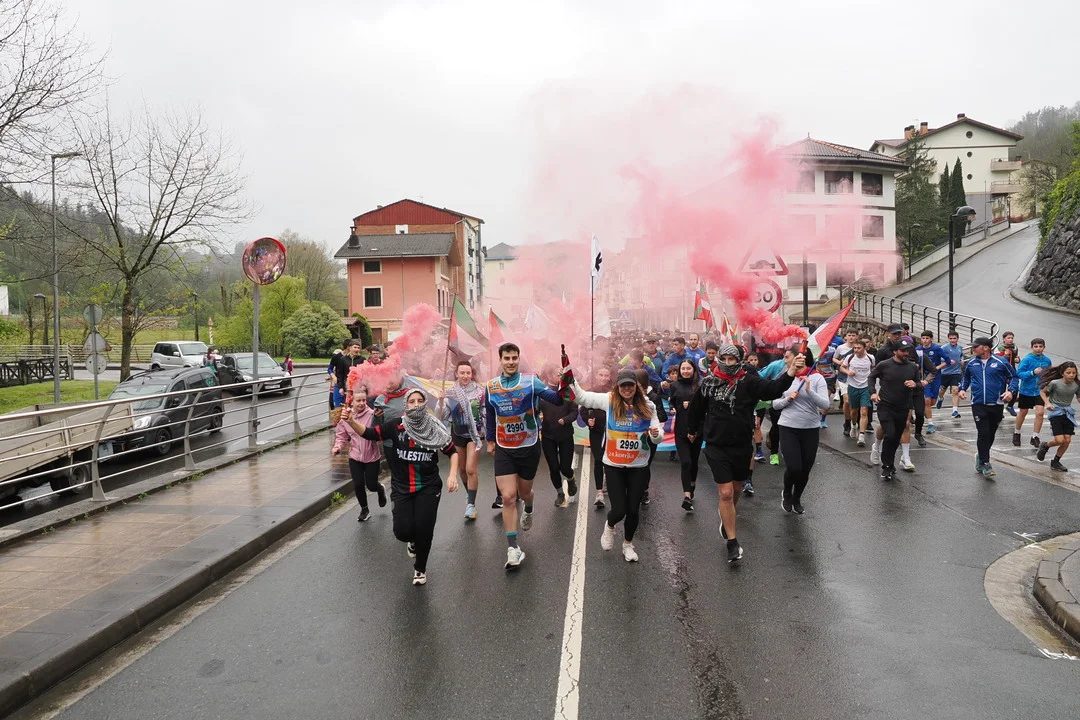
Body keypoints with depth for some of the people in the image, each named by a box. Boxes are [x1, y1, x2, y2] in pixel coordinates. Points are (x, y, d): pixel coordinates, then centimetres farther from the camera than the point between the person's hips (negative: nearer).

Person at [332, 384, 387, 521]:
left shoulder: (372, 414, -16)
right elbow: (341, 436, 5)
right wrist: (338, 447, -12)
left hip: (372, 456, -2)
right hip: (355, 457, 3)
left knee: (371, 485, 6)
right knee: (358, 485, 2)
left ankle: (381, 489, 45)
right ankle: (364, 510, 27)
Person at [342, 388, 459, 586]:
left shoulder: (435, 429, -5)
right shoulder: (397, 426, -6)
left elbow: (452, 452, 7)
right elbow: (369, 433, -13)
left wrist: (452, 475, -6)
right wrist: (351, 421, -30)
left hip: (428, 487, 0)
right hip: (402, 488, 0)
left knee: (424, 530, -7)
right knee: (403, 531, -11)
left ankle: (420, 569, 23)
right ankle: (412, 541, 30)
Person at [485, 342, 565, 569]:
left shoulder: (531, 382, -11)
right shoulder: (490, 387, -2)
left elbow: (557, 399, -25)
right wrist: (490, 441, 21)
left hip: (529, 448, -1)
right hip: (504, 450, 1)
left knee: (524, 492, 18)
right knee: (508, 497, -9)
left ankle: (528, 510, 56)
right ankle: (513, 549, -1)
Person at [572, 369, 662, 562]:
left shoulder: (647, 406, -3)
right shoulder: (609, 400, -7)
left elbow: (657, 432, 2)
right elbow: (581, 397, -7)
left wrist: (656, 433, -21)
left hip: (639, 466, 2)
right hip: (614, 466, -1)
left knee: (633, 510, 10)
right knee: (619, 510, -5)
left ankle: (628, 544, 37)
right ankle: (609, 527, 33)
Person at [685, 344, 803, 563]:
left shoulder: (749, 381, -10)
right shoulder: (709, 383, -6)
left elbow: (772, 389, -28)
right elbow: (696, 407, 11)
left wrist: (791, 372, -45)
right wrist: (692, 429, 25)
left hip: (742, 446, 1)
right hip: (716, 446, -1)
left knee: (737, 488, 19)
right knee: (726, 492, -7)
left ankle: (724, 514, 51)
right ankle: (732, 543, 2)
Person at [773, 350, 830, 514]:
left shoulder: (817, 378, -7)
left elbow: (825, 404, -15)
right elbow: (775, 404, 5)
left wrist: (809, 391, -27)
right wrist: (788, 399, -13)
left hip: (811, 429, 0)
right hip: (788, 428, 0)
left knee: (805, 470, 10)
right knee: (793, 468, -11)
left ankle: (796, 499, 36)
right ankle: (786, 494, 21)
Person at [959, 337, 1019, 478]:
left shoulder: (1001, 362, -2)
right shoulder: (971, 363, 6)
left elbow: (1014, 377, 6)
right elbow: (965, 377, 24)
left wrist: (1010, 391, -9)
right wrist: (962, 389, 8)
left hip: (996, 405, 0)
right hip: (978, 404, 0)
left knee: (990, 435, 11)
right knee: (983, 434, -9)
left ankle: (981, 457, 32)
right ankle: (985, 464, -3)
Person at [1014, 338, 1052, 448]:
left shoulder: (1047, 360, -1)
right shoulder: (1027, 359, -14)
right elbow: (1019, 374, -18)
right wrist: (1033, 372, -30)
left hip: (1039, 391, 2)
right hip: (1026, 390, -2)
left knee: (1040, 412, -10)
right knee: (1023, 412, 12)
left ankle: (1035, 437, 3)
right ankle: (1017, 433, 33)